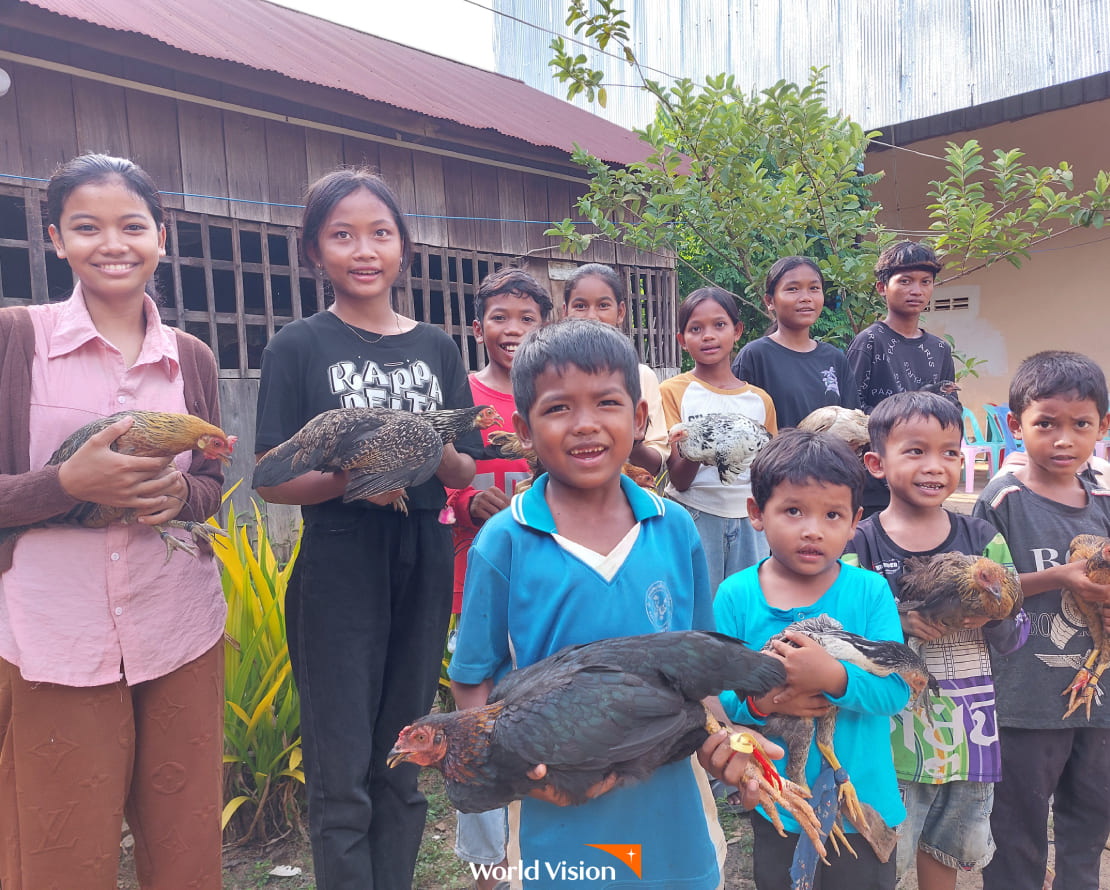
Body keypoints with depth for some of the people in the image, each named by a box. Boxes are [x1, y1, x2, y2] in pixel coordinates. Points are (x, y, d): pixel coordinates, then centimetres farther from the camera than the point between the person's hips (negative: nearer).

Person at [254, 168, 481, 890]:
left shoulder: (437, 347, 8)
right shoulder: (299, 348, -2)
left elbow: (465, 473, 7)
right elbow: (274, 481, -6)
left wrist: (435, 454, -15)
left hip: (423, 566, 4)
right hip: (339, 569, -3)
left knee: (404, 770, 16)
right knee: (342, 781, 4)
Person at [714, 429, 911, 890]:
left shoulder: (870, 592, -11)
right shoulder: (736, 596, -11)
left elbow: (896, 688, -16)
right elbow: (713, 692, -9)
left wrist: (833, 677, -32)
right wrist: (759, 702, -28)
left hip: (862, 804, 0)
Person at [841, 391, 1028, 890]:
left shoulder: (984, 540, 2)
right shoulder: (859, 546, -10)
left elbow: (1016, 638, 6)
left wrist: (992, 617, -15)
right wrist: (896, 621, -24)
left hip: (967, 729, 4)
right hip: (893, 728, -4)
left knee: (949, 847, 22)